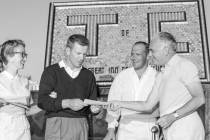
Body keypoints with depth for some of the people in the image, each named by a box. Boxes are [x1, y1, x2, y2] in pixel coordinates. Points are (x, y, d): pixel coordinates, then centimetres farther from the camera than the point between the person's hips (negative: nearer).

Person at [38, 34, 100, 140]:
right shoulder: (51, 71, 2)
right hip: (57, 125, -3)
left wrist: (93, 108, -6)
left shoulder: (88, 75, 14)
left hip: (81, 125, 3)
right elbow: (42, 101, -9)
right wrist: (67, 103, -21)